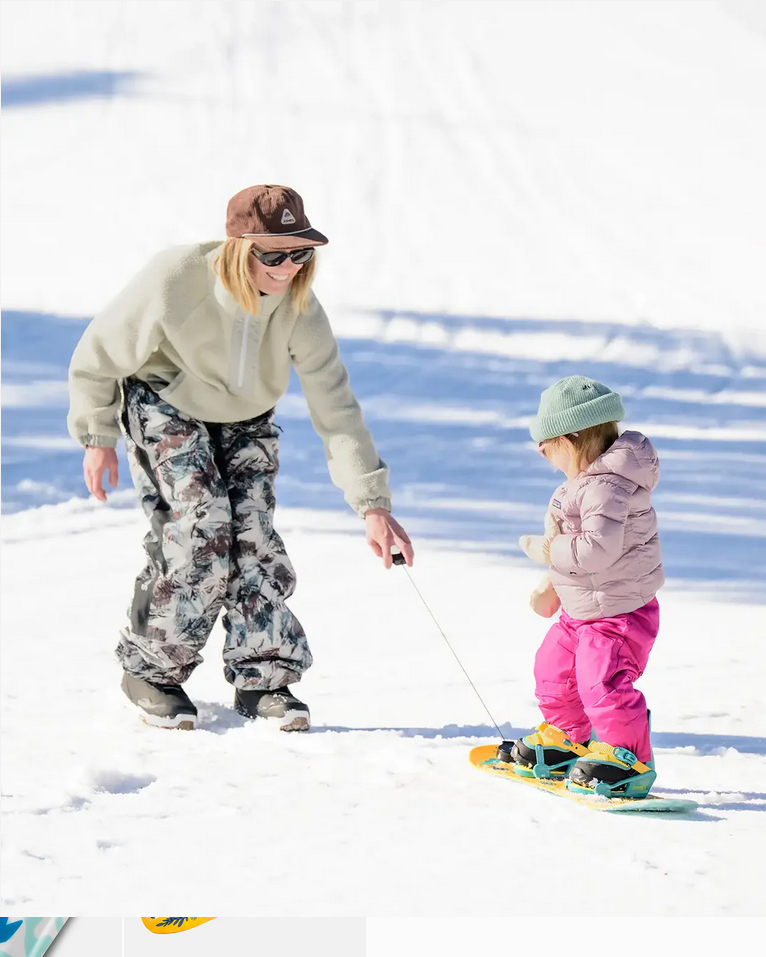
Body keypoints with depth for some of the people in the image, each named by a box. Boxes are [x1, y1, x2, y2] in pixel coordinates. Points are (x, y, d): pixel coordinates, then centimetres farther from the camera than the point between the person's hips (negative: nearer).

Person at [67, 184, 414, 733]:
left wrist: (373, 504, -30)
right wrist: (97, 437, -8)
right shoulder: (174, 281, -33)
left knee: (254, 534, -9)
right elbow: (99, 357, -16)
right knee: (201, 530, -18)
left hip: (245, 419, 4)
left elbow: (336, 406, -25)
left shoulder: (300, 308, -24)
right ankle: (150, 669, -1)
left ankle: (264, 678, 4)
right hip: (166, 406, -4)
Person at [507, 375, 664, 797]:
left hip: (619, 613, -11)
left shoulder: (606, 486, -27)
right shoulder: (588, 479, 8)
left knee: (603, 684, -16)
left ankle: (626, 759, -5)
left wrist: (547, 551, -23)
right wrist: (553, 585, 27)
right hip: (581, 609, 11)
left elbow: (598, 548, -36)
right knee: (553, 670, 21)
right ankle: (566, 739, 38)